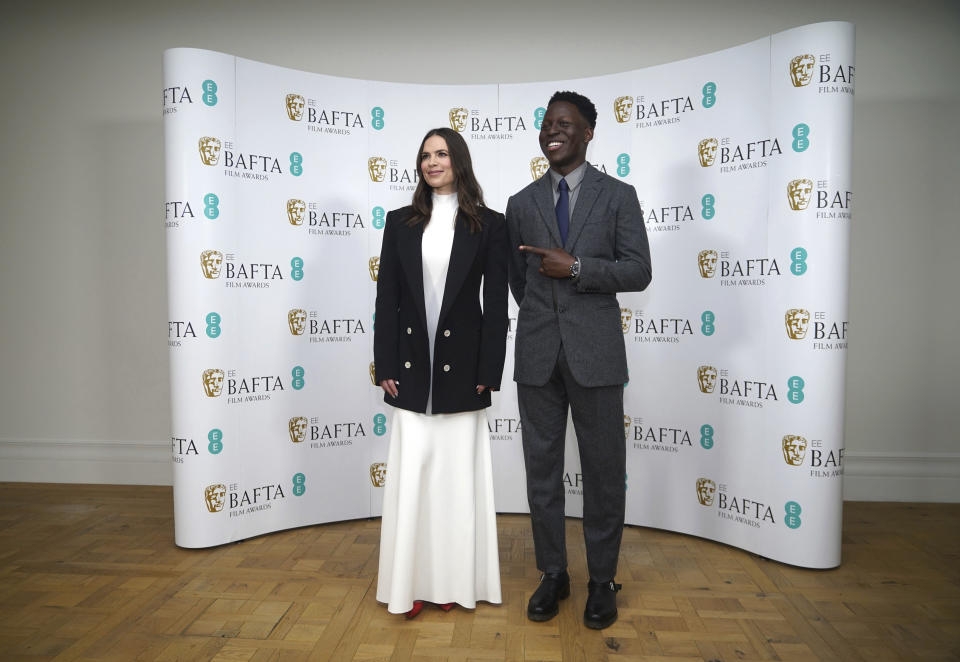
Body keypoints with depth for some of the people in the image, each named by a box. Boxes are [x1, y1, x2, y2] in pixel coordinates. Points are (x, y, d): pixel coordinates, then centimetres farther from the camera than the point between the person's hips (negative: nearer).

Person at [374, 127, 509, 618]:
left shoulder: (489, 225, 2)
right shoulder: (400, 223, 8)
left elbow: (496, 303, -1)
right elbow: (386, 298, 5)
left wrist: (489, 371, -7)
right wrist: (385, 366, -2)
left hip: (462, 365, -1)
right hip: (412, 366, 2)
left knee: (457, 473, 8)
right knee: (411, 474, 5)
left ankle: (454, 581, 23)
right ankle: (413, 581, 19)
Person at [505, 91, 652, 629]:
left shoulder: (618, 196, 2)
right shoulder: (522, 203, 10)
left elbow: (639, 272, -5)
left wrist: (576, 268, -14)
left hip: (595, 352, -2)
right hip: (537, 354, 3)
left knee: (604, 471, 6)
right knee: (542, 469, 9)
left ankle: (602, 581, 23)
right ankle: (553, 574, 26)